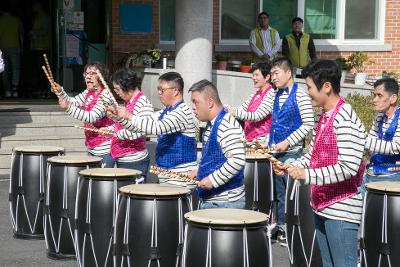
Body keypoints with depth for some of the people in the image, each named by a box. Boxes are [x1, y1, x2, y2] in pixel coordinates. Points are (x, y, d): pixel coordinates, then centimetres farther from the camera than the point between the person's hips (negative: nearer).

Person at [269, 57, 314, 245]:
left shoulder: (300, 96, -9)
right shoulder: (277, 96, 13)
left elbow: (308, 125, -13)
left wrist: (287, 142, -17)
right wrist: (269, 143, 11)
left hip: (292, 153, -7)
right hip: (276, 152, 7)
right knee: (278, 192, 12)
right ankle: (281, 227, 22)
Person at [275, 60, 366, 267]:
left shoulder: (345, 121, -19)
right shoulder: (322, 117, 10)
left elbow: (348, 168, -25)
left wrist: (307, 175, -23)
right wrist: (292, 167, 3)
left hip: (341, 211, -9)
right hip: (321, 206, 9)